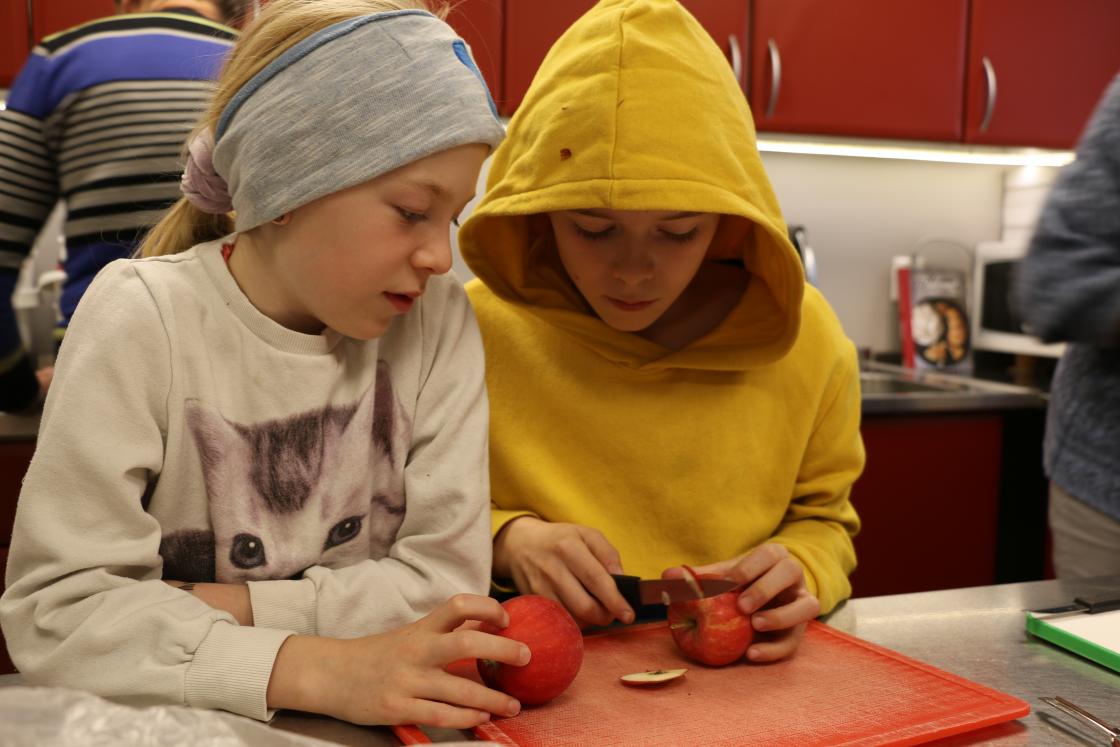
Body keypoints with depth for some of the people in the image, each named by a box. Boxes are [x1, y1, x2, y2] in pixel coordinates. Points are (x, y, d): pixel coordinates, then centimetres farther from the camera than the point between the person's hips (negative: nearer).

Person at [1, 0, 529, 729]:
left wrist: (217, 606, -16)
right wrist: (318, 670, -28)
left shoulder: (436, 319, -6)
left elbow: (446, 575, -8)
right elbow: (59, 604, -17)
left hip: (366, 720, 2)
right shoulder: (141, 320, -12)